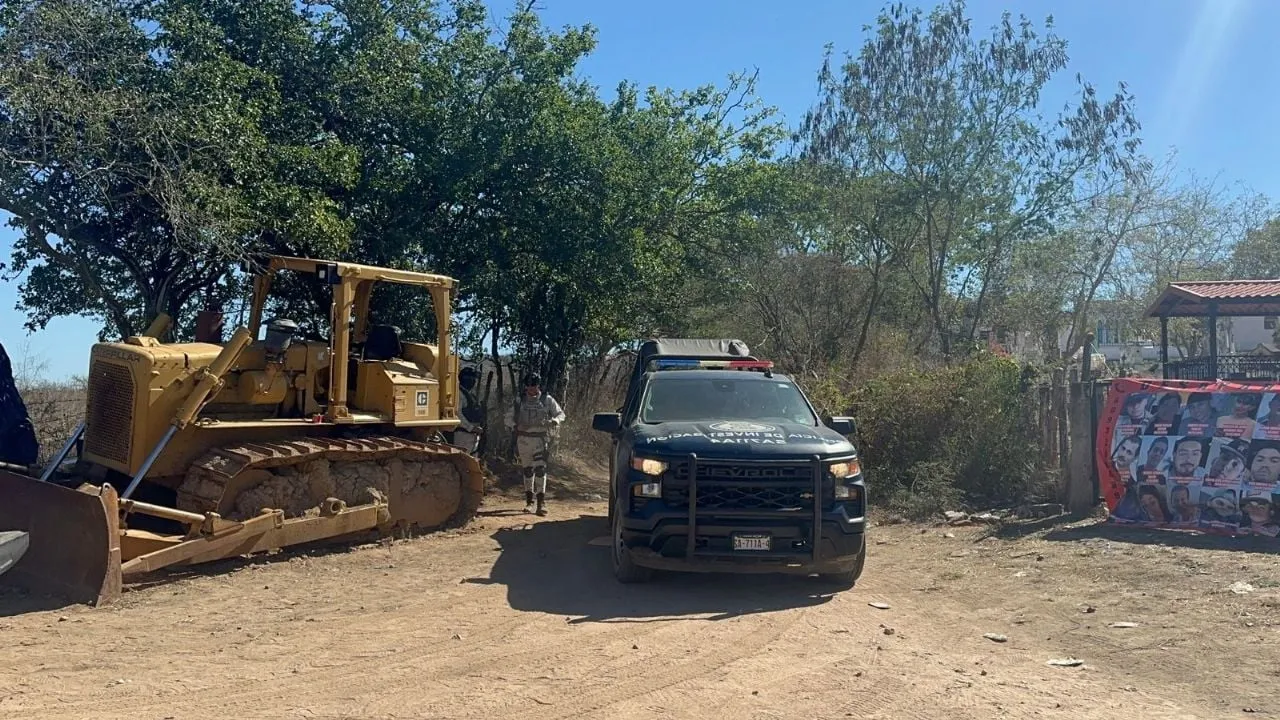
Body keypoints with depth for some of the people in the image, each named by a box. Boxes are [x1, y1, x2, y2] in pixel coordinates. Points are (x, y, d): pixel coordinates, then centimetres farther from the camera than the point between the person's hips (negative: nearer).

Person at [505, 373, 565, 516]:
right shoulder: (520, 401, 5)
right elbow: (509, 416, 10)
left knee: (540, 469, -14)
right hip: (523, 438, 3)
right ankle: (529, 501, 21)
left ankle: (541, 502, -13)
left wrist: (555, 421, -18)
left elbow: (561, 414, 5)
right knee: (527, 470, 10)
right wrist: (515, 426, -10)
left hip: (540, 439, -3)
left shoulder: (547, 400, 0)